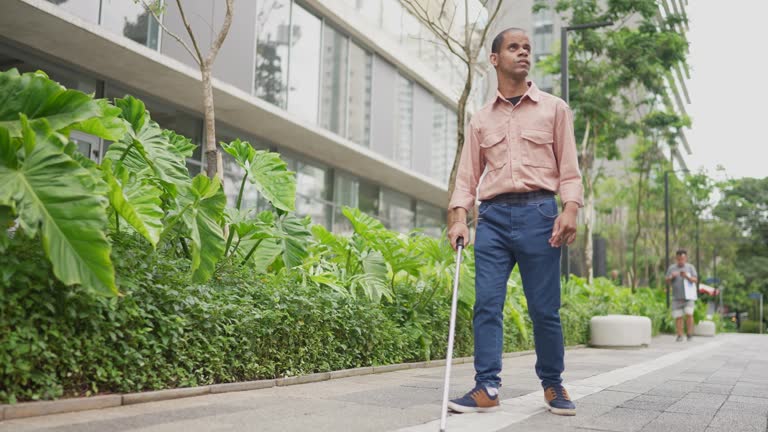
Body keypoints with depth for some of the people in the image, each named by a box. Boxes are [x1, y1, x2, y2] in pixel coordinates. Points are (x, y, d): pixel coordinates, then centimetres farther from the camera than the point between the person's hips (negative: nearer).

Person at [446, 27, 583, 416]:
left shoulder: (554, 109, 11)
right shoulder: (480, 119, 16)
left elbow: (569, 168, 6)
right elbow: (467, 175, 12)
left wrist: (570, 210, -10)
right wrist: (459, 217, -3)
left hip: (538, 212, -2)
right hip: (493, 216, 2)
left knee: (544, 308, 1)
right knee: (486, 304, -6)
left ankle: (553, 385, 16)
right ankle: (487, 388, -2)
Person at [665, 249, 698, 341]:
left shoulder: (690, 267, 5)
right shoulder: (671, 268, 9)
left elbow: (695, 280, -5)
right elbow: (667, 282, 6)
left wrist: (687, 276, -23)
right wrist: (671, 277, -15)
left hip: (688, 295, -1)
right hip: (677, 296, 2)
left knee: (689, 313, -14)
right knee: (678, 316, -3)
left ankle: (690, 334, -3)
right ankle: (680, 336, 2)